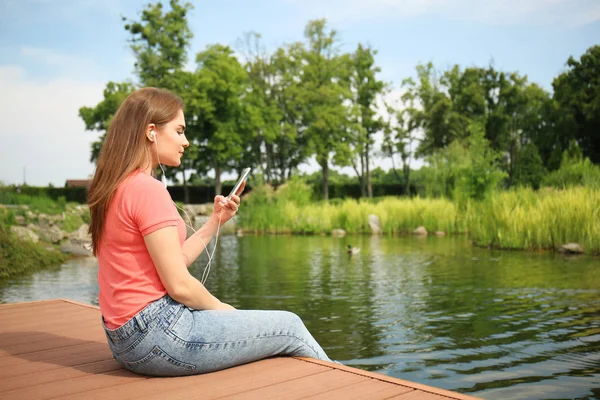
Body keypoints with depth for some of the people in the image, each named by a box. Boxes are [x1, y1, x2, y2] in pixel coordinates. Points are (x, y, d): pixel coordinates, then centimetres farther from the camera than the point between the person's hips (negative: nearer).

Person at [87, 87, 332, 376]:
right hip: (158, 331, -10)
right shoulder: (148, 189, -19)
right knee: (290, 327, 5)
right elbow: (178, 284, -19)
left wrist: (215, 221, 8)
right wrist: (222, 308, -2)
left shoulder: (115, 189, 10)